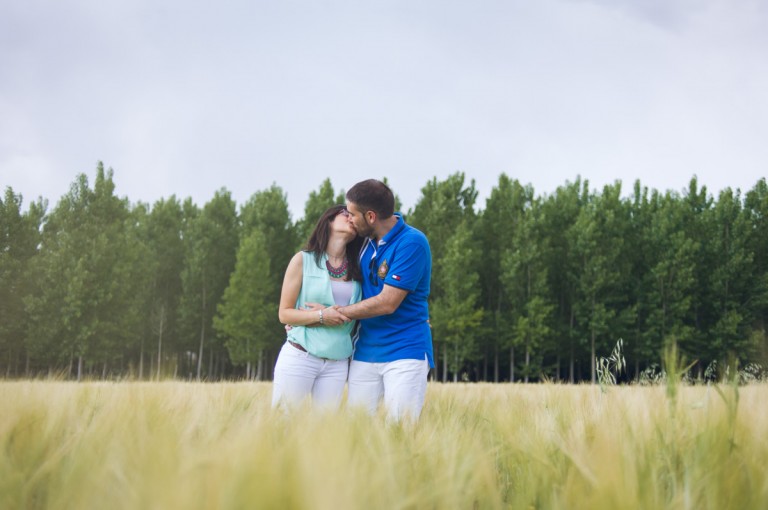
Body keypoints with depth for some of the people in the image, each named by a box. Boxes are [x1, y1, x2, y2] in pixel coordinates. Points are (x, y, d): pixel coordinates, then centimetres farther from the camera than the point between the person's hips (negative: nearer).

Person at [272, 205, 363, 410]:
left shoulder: (356, 269, 9)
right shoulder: (303, 260, -1)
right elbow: (284, 314, -3)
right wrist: (321, 316, -18)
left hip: (337, 363, 3)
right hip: (299, 357, -3)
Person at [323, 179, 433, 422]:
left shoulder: (411, 243, -16)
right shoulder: (366, 242, 8)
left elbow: (387, 303, -19)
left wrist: (335, 313, -9)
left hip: (405, 353, -7)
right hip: (365, 352, 7)